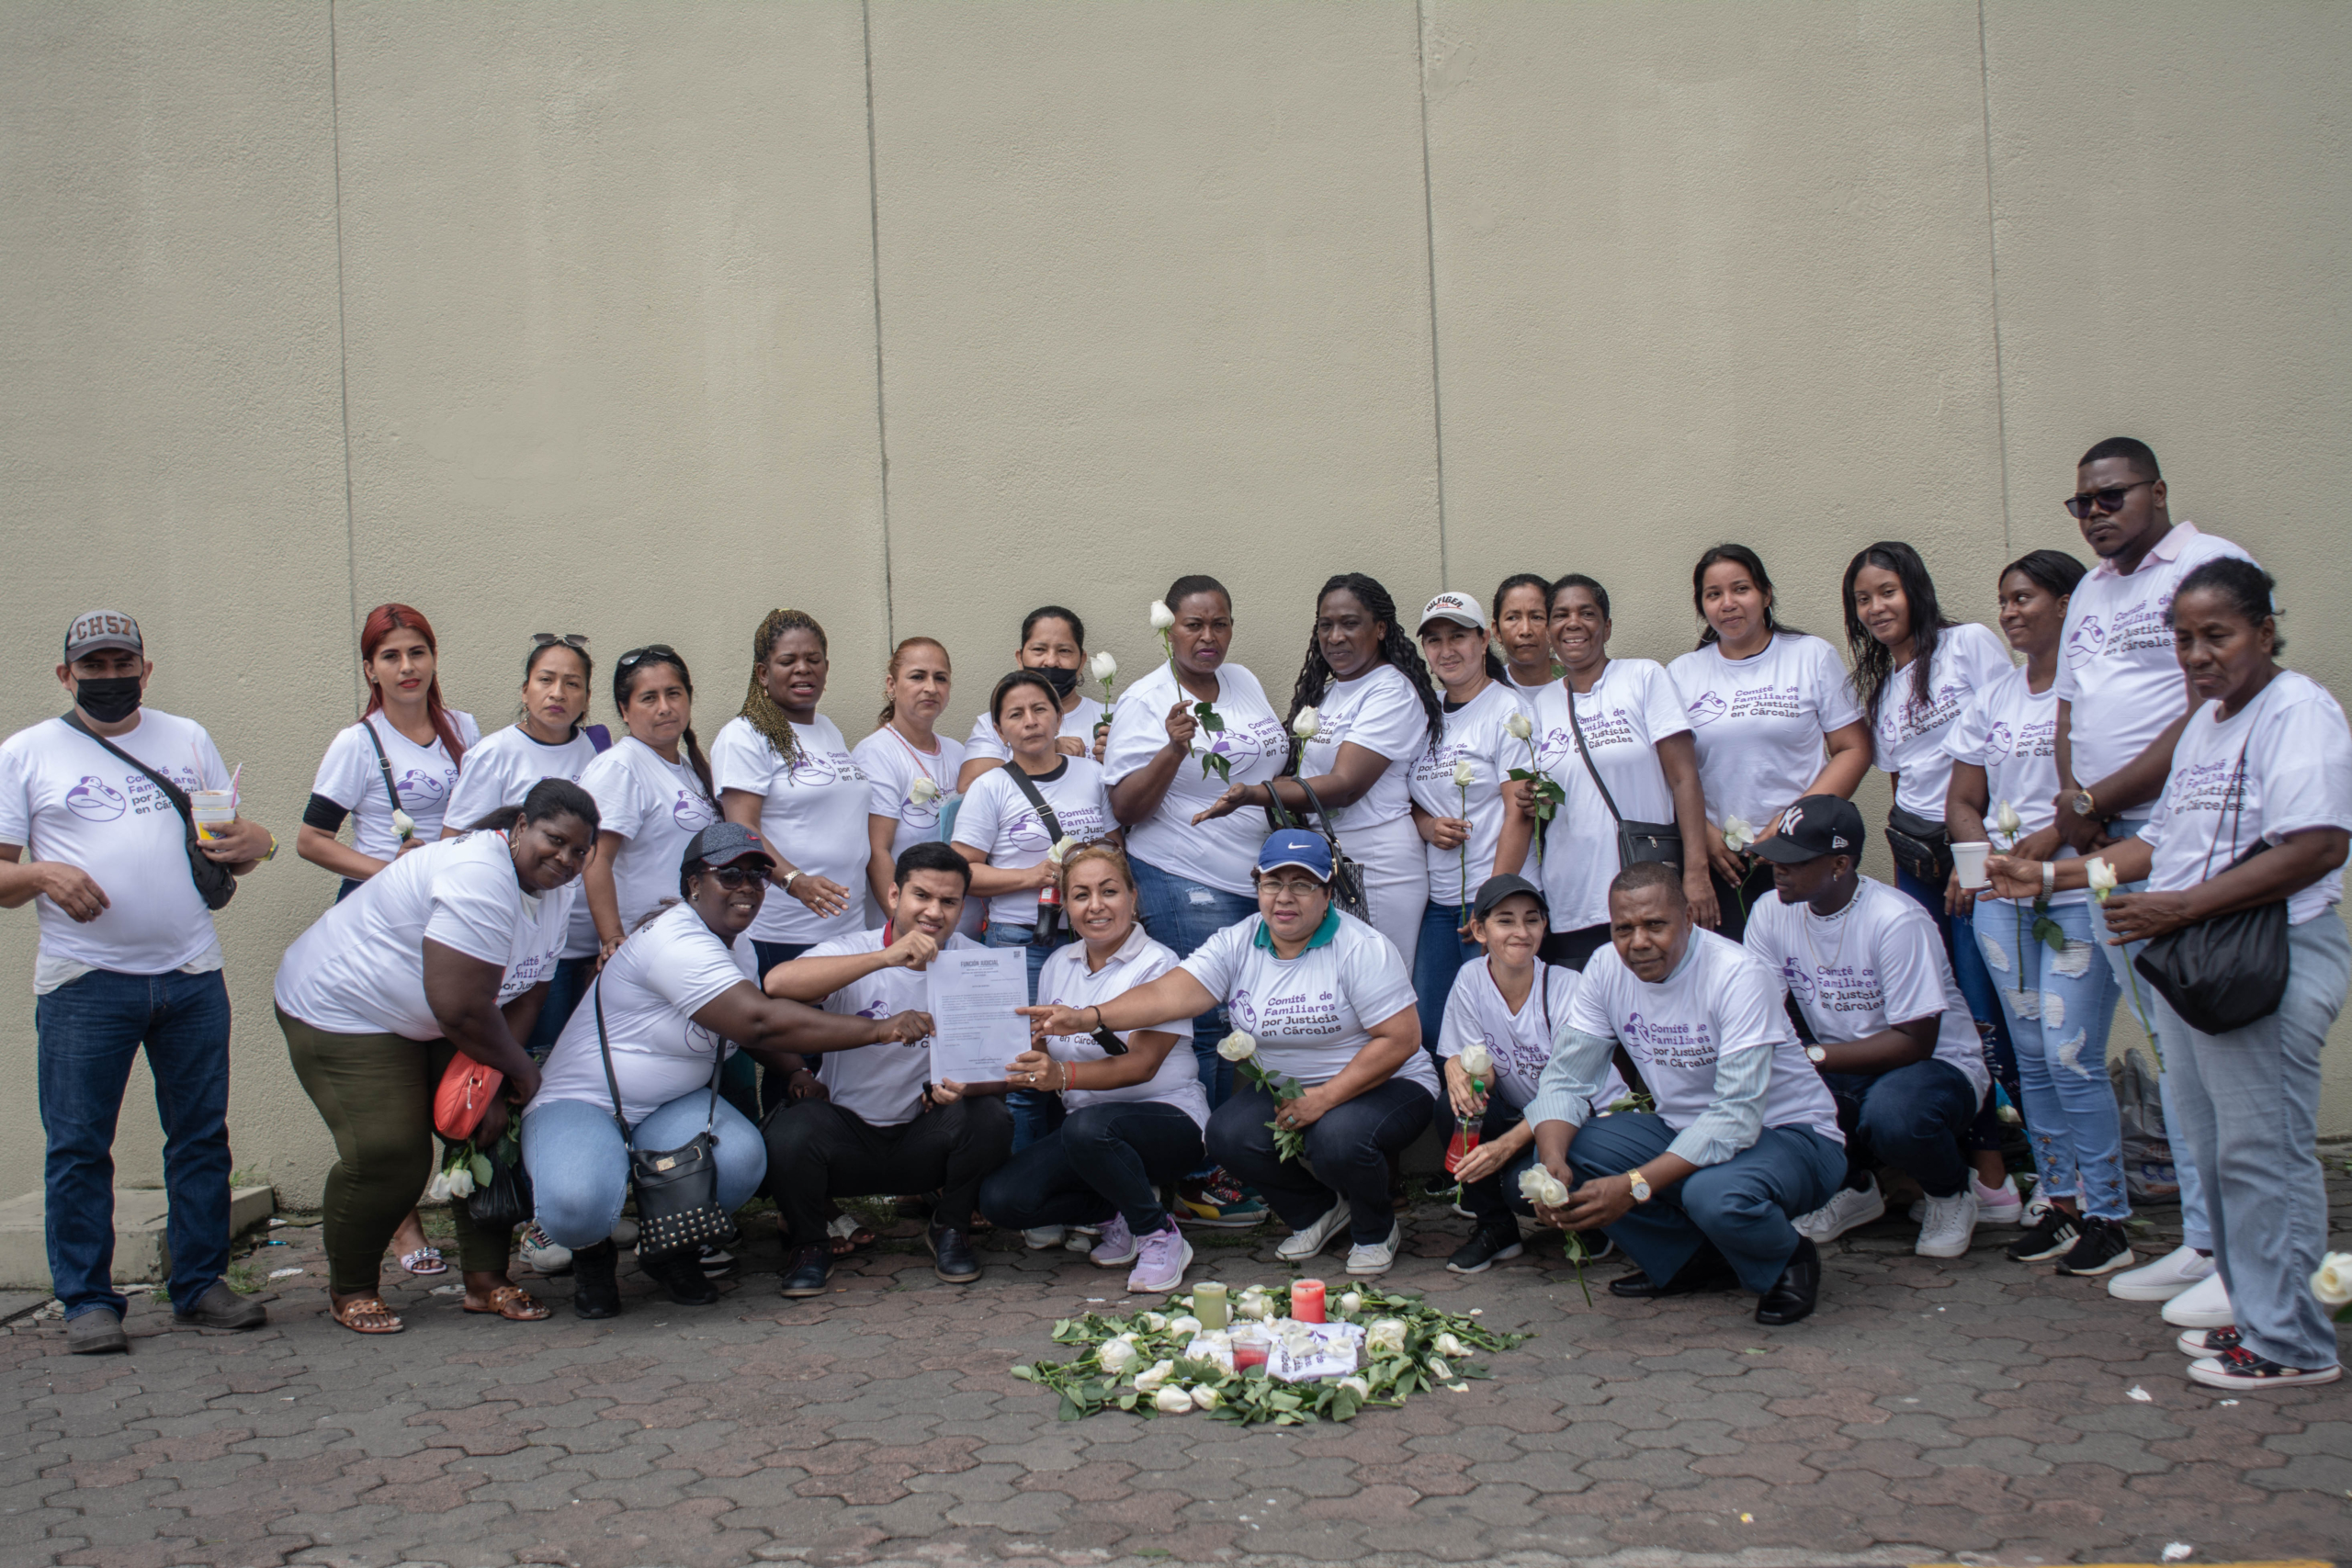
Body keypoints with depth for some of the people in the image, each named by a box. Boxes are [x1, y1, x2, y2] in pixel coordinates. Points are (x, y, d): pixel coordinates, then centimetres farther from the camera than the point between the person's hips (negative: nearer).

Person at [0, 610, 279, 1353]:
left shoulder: (187, 739, 16)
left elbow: (229, 837, 20)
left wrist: (251, 843, -3)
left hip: (191, 975, 3)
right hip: (83, 983, -3)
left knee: (202, 1136, 5)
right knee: (78, 1145, -1)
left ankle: (200, 1284, 14)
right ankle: (88, 1300, 8)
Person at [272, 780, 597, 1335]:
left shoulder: (556, 891, -3)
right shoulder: (479, 879, -33)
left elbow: (525, 996, -3)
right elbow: (461, 1008, -34)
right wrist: (518, 1067, -17)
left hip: (429, 1024, 9)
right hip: (342, 1009, -9)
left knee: (489, 1130, -1)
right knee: (387, 1156, -15)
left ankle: (485, 1279, 11)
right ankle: (349, 1292, 8)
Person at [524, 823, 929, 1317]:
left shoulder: (737, 947, 8)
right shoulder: (676, 941, -24)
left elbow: (749, 1024, 25)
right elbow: (758, 1022, -34)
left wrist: (798, 1072, 5)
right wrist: (879, 1029, -34)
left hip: (670, 1108, 7)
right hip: (580, 1104, -7)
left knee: (740, 1157, -28)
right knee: (579, 1202, -39)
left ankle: (669, 1248, 5)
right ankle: (592, 1253, 2)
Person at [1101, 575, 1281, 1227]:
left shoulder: (1244, 682, 13)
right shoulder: (1145, 702, -7)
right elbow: (1124, 807, -12)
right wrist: (1174, 749, -24)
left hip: (1262, 878, 7)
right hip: (1187, 886, -7)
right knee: (1206, 1028, -7)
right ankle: (1194, 1183, 2)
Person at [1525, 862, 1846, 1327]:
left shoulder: (1738, 975, -25)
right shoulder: (1607, 968, -8)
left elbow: (1737, 1117, -30)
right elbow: (1565, 1079, -6)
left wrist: (1634, 1185, -39)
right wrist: (1553, 1161, -28)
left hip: (1786, 1133, -6)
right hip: (1684, 1127, 6)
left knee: (1715, 1195, -38)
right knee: (1565, 1153, -16)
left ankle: (1787, 1261, -2)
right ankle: (1693, 1261, 4)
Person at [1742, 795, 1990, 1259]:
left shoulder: (1896, 921, -24)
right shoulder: (1771, 912, -6)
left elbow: (1915, 1043, -24)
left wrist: (1815, 1056, -30)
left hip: (1939, 1065, -5)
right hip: (1842, 1069, 5)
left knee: (1891, 1114, -39)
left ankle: (1951, 1194, -1)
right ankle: (1851, 1186, 6)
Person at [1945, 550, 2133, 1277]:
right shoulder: (1993, 697, 15)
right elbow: (1962, 800, 15)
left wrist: (2040, 848, -21)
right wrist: (1989, 858, -3)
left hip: (2076, 894, -6)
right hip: (2000, 896, 6)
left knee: (2071, 1055, -9)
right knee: (2032, 1057, 9)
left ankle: (2109, 1217, 2)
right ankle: (2059, 1203, 18)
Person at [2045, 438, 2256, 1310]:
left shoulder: (2210, 566, -6)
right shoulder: (2089, 594, 21)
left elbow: (2211, 712, -14)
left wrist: (2097, 800, -11)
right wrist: (2072, 803, 2)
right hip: (2105, 845, 8)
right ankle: (2203, 1240, 18)